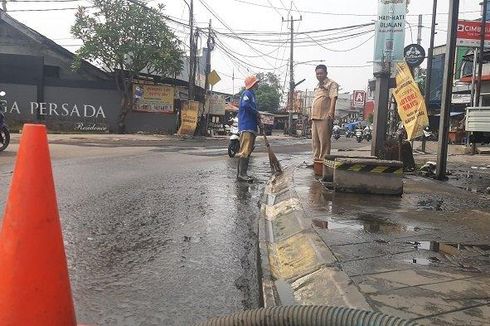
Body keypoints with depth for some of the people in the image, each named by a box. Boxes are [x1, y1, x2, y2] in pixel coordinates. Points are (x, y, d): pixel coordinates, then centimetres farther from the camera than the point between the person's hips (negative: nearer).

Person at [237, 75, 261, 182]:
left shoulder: (252, 94, 25)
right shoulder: (247, 93, -6)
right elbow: (245, 104, -25)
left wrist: (257, 118, 8)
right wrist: (257, 113, -14)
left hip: (251, 127, 10)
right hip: (246, 126, -10)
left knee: (248, 151, 10)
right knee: (245, 151, -14)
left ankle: (242, 173, 13)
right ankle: (241, 174, -16)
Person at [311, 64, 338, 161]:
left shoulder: (331, 84, -1)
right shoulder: (318, 86, 24)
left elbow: (333, 98, -13)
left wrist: (331, 112, -26)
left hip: (325, 117, -9)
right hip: (315, 117, 9)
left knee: (324, 140, -8)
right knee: (315, 140, 11)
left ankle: (323, 159, -5)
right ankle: (316, 158, 19)